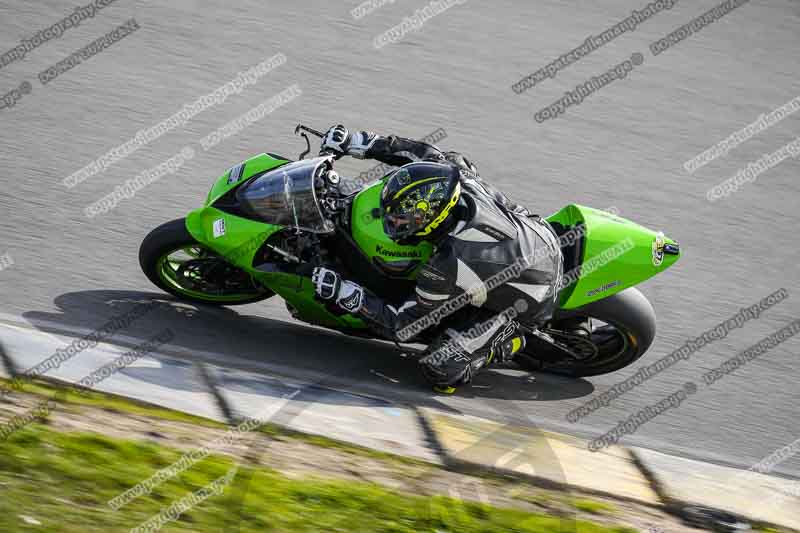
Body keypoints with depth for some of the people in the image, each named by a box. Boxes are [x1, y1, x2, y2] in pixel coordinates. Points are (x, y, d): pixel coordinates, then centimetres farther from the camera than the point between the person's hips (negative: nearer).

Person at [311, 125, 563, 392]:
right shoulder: (462, 179, -24)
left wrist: (344, 292, -23)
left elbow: (402, 327, -24)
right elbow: (427, 154, -3)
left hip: (527, 304, -7)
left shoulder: (446, 267, -37)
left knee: (440, 370, -14)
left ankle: (507, 340, 8)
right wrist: (358, 143, -5)